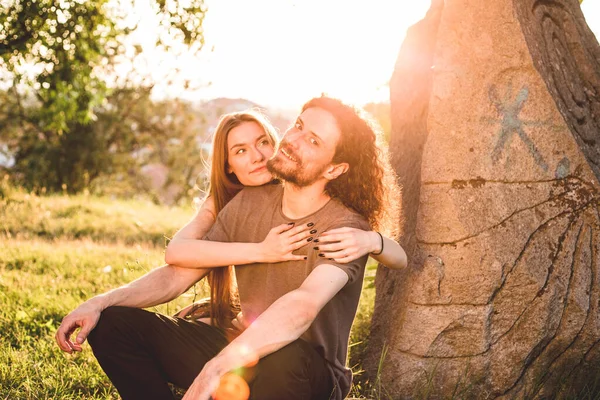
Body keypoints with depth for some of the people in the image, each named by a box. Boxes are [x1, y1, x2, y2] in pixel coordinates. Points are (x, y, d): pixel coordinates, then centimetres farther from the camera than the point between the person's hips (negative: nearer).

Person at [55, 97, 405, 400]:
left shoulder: (347, 227, -17)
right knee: (114, 322, -7)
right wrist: (100, 303, -13)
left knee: (284, 358, -42)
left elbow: (304, 304, -36)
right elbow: (178, 274, 3)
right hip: (243, 352, 5)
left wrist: (220, 366, -50)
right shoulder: (250, 204, 2)